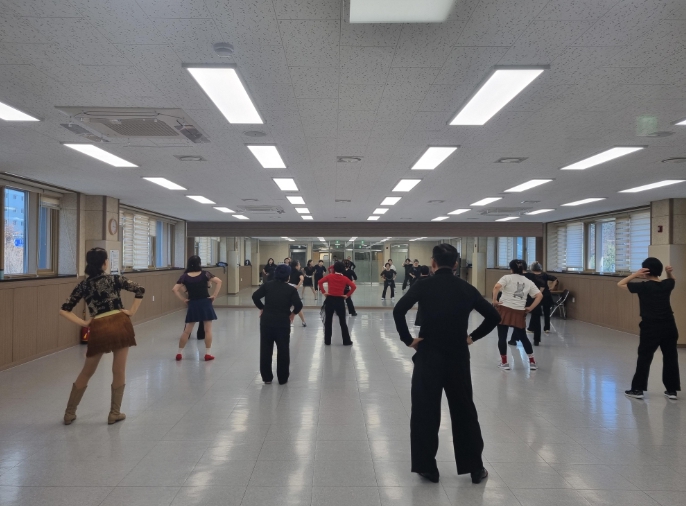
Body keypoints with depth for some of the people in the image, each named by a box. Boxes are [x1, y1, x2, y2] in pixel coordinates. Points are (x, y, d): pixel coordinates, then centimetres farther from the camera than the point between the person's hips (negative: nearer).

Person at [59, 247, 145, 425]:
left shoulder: (83, 285, 8)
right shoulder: (115, 280, 1)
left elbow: (64, 310, 4)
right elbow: (140, 290, -7)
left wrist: (83, 323, 5)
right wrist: (131, 312, -1)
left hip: (98, 330, 2)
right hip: (119, 326, -2)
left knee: (86, 373, 18)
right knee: (119, 372, 10)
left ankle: (69, 413, 26)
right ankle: (114, 413, 17)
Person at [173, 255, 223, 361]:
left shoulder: (184, 276, -2)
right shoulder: (205, 274, -5)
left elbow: (175, 289, -10)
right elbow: (218, 282, -14)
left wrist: (183, 299, -2)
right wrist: (214, 295, -9)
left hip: (193, 305, 2)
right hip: (205, 303, -2)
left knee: (187, 331, 10)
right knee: (208, 330, 4)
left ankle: (179, 353, 15)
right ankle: (208, 354, 5)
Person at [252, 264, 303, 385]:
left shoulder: (267, 285, 1)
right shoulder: (291, 289, -5)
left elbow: (255, 296, -6)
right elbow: (299, 305, -16)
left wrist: (261, 308, 8)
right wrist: (293, 313, 2)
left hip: (266, 321, 2)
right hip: (283, 323, -2)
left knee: (265, 350, 12)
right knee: (283, 351, 10)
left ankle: (267, 378, 18)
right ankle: (282, 378, 17)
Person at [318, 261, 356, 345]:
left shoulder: (330, 276, -1)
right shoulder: (344, 278, -1)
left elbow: (320, 282, -12)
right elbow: (354, 287, -9)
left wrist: (323, 292, -5)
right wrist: (347, 295, -3)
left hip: (330, 300, 0)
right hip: (340, 301, 0)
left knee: (328, 321, 10)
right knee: (343, 321, 9)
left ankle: (327, 341, 13)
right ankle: (346, 341, 13)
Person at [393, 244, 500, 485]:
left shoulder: (423, 285, -6)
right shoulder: (466, 288, 3)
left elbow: (399, 310, -19)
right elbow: (493, 316, 4)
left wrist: (408, 339, -9)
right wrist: (473, 337, 10)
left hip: (429, 355, -3)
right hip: (458, 356, 3)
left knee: (425, 410, 9)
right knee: (464, 410, 15)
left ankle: (427, 467, 16)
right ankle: (475, 467, 25)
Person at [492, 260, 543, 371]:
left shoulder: (507, 277, 0)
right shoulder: (528, 282, 11)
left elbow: (496, 287, -18)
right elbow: (539, 296, 6)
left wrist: (494, 300, -9)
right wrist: (530, 308, 7)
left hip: (505, 310, -4)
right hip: (519, 313, 4)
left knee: (502, 337, 6)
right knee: (523, 337, 17)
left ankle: (504, 362, 11)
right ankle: (532, 362, 22)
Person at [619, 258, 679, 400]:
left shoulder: (643, 286, -12)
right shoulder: (667, 285, 2)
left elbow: (620, 284, -4)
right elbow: (673, 280, 28)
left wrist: (635, 274, -9)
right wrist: (669, 272, 7)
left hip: (651, 327, -4)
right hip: (669, 326, 5)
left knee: (644, 358, 4)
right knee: (670, 357, 12)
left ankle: (638, 389, 6)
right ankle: (672, 390, 17)